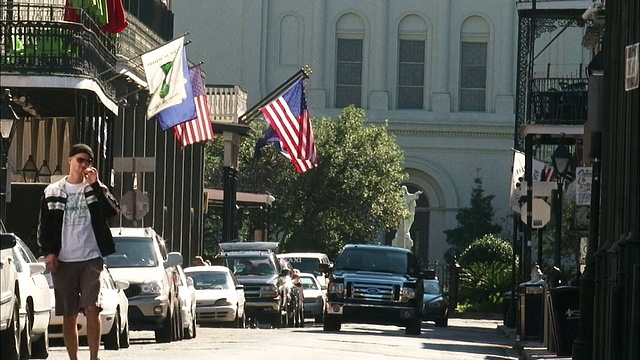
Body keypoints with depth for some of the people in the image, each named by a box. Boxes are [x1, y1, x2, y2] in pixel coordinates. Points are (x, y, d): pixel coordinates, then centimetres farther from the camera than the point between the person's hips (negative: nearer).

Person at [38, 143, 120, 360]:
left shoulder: (96, 190, 7)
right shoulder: (53, 192, 9)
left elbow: (113, 211, -11)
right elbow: (44, 226, 10)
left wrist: (95, 185, -15)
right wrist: (48, 252, -2)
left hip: (91, 259, -1)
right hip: (63, 261, 1)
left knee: (92, 309, -13)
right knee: (68, 315, 4)